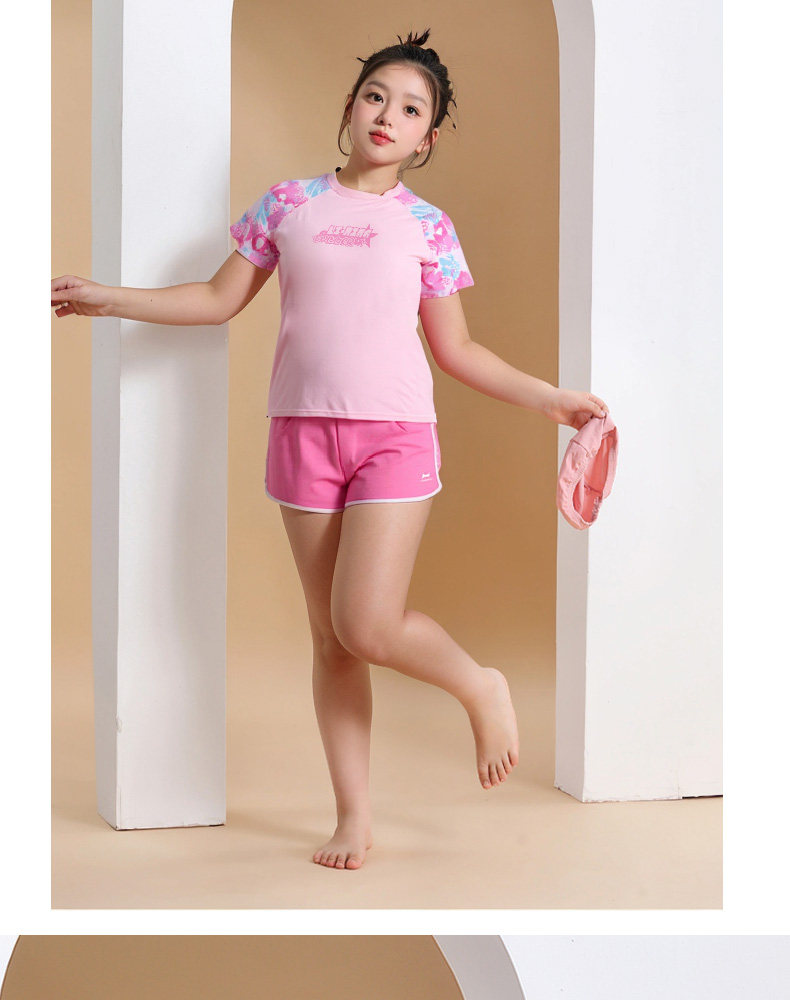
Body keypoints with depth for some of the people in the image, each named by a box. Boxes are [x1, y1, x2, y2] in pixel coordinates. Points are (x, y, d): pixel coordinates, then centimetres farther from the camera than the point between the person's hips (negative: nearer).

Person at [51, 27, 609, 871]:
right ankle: (354, 816, 15)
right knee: (329, 636, 5)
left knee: (368, 626, -16)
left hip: (394, 432, -2)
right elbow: (220, 299, 14)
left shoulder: (427, 226, 5)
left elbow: (456, 349, 10)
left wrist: (550, 398, 5)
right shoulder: (288, 204, 7)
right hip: (302, 430, 2)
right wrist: (106, 298, 11)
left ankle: (482, 688, 14)